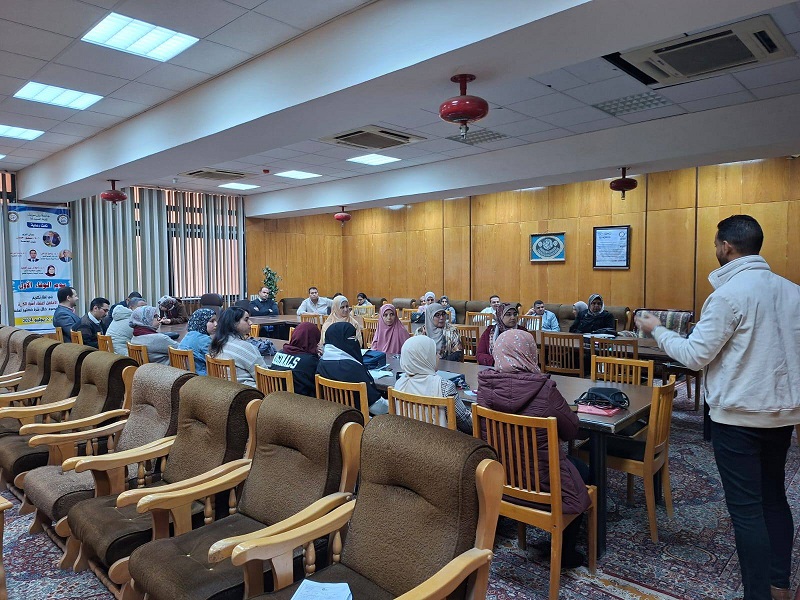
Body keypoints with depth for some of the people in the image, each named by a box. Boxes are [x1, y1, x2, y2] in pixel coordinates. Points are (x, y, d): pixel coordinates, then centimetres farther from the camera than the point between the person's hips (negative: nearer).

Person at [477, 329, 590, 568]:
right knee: (582, 470, 26)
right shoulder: (544, 389, -26)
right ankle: (566, 552, 34)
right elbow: (571, 430, -10)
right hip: (540, 480, -5)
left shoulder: (485, 384, -13)